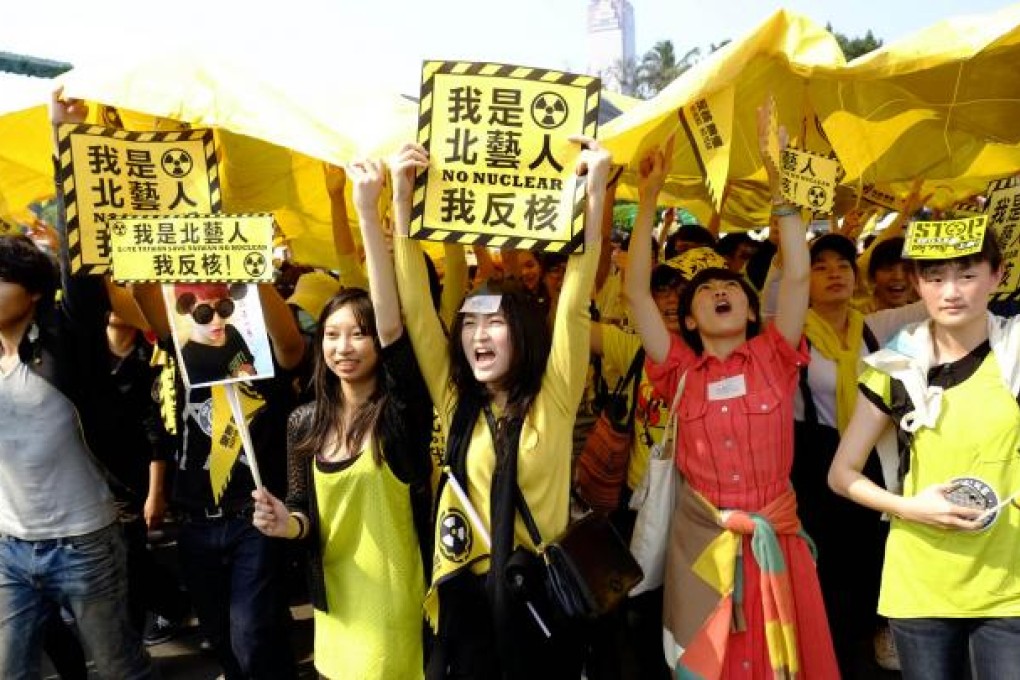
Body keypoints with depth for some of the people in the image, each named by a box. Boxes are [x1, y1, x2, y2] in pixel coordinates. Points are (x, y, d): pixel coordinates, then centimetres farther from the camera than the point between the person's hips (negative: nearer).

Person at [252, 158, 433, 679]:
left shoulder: (401, 410, -13)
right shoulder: (305, 423, 0)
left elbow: (392, 325, -29)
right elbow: (303, 506, 9)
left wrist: (368, 210, -34)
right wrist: (288, 523, -17)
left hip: (394, 595, -4)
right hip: (336, 598, 5)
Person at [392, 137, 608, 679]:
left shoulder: (553, 400, -6)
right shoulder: (456, 400, 0)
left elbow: (575, 305, -16)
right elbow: (415, 307, -6)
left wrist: (594, 193, -23)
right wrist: (402, 198, -12)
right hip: (466, 593, 2)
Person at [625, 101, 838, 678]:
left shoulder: (774, 358, 0)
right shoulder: (680, 369, 0)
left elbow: (798, 275, -9)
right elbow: (636, 290, -5)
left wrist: (778, 183, -13)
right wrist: (648, 200, -7)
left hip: (774, 537, 0)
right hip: (701, 538, 0)